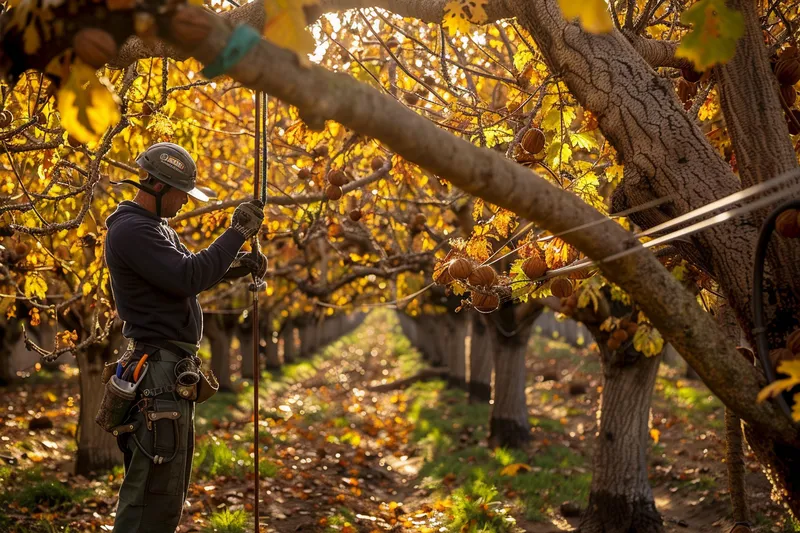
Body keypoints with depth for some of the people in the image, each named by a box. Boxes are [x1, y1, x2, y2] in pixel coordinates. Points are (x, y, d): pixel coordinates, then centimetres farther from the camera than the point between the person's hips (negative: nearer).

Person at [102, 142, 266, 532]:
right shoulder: (131, 230, -15)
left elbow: (188, 272, 26)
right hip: (157, 372, -11)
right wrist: (237, 232, -15)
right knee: (155, 490, -10)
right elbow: (188, 278, -23)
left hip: (174, 372, 11)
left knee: (170, 488, 17)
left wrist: (237, 265, 8)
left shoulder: (158, 229, 19)